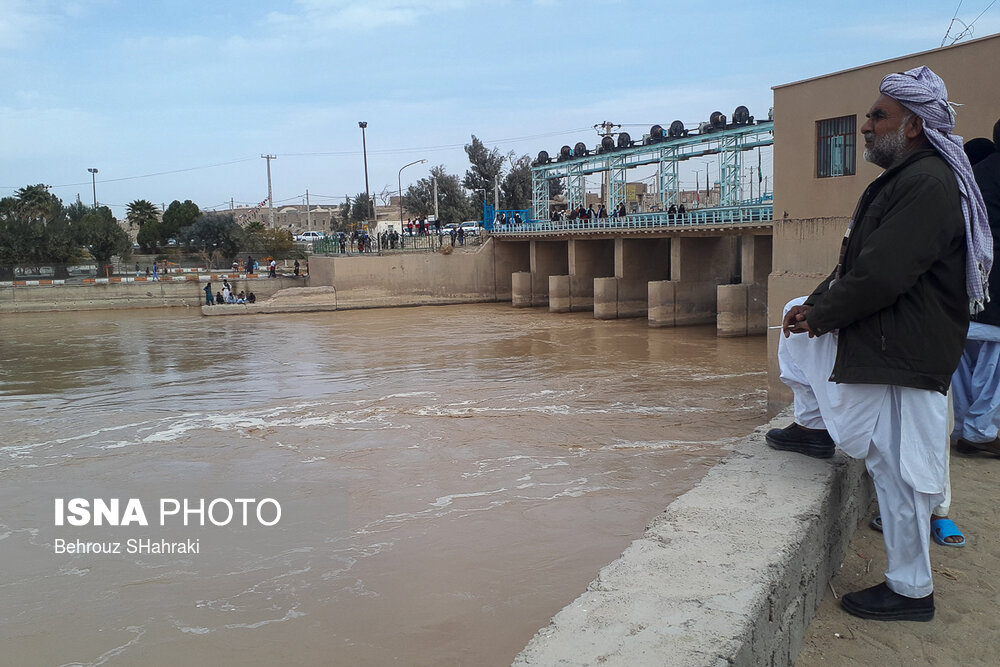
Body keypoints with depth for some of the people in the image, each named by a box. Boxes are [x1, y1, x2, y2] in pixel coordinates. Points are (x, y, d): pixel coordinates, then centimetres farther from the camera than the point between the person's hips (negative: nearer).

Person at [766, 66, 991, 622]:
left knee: (899, 470, -2)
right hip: (877, 334, 11)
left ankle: (911, 591, 13)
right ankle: (814, 426, 27)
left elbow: (879, 277, -27)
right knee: (796, 318, 22)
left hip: (903, 354, -11)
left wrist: (820, 315, -11)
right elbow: (859, 264, 16)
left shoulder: (929, 185, -21)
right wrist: (815, 306, 4)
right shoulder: (906, 179, 14)